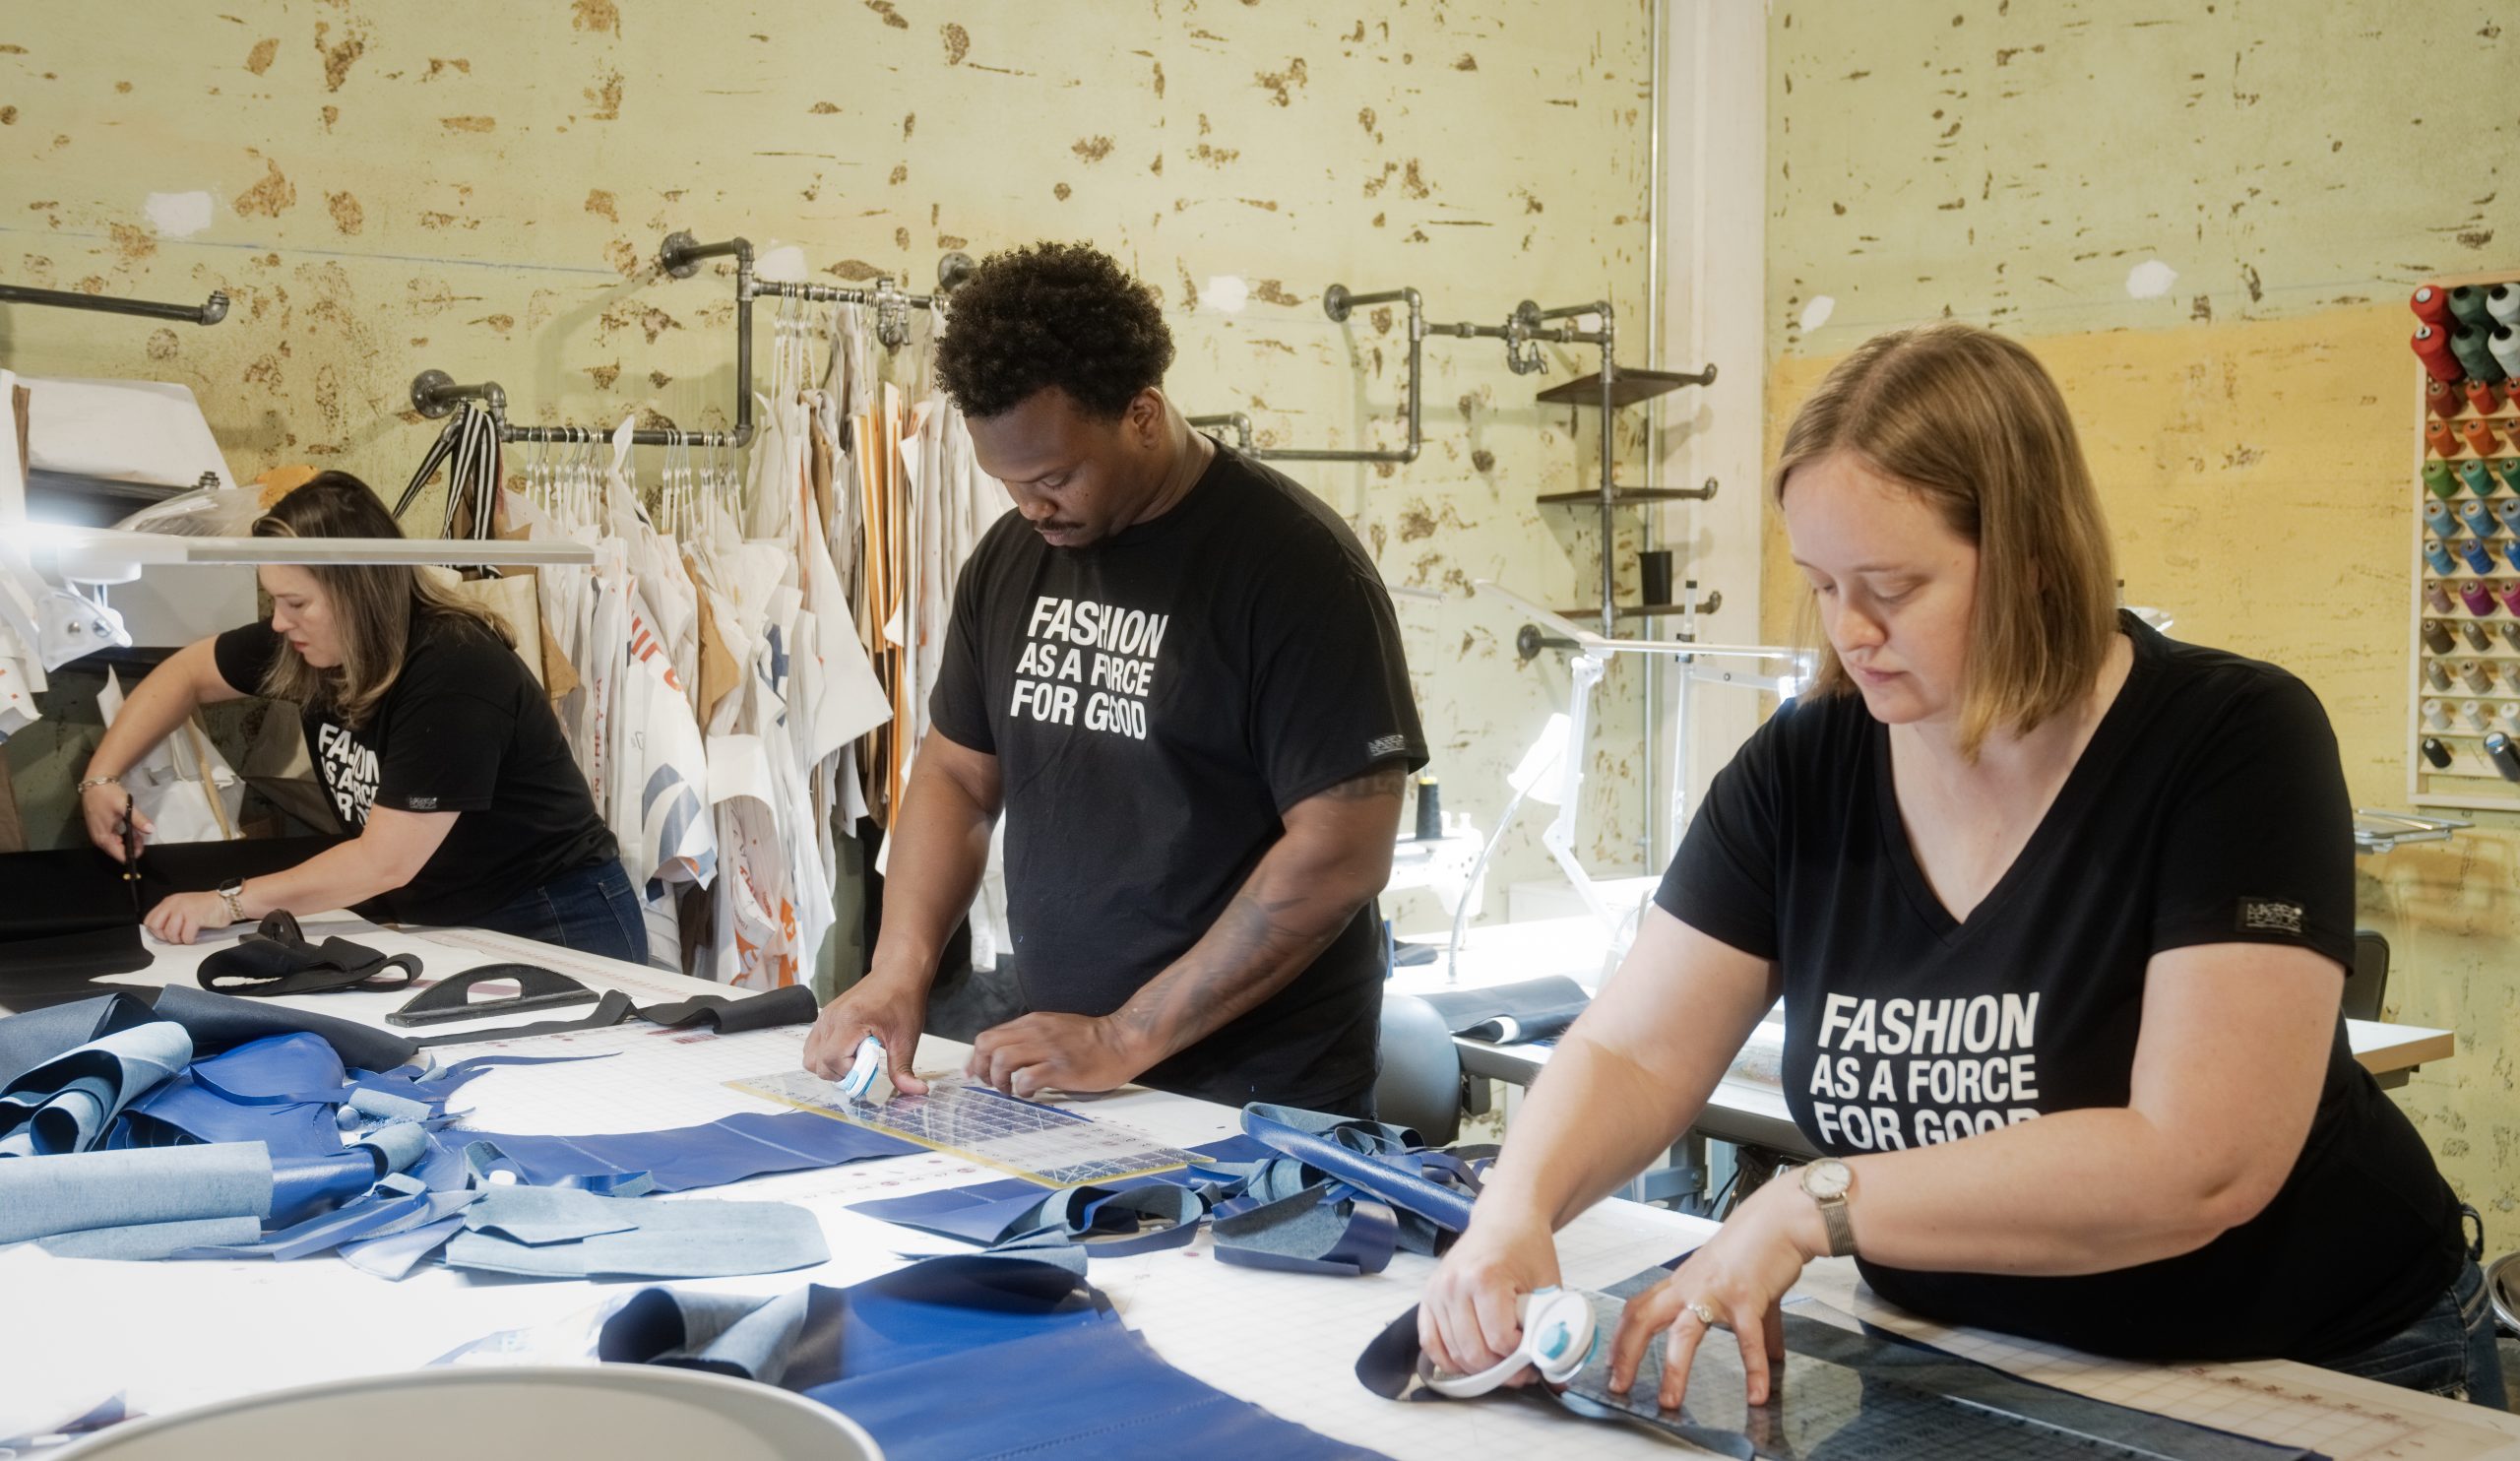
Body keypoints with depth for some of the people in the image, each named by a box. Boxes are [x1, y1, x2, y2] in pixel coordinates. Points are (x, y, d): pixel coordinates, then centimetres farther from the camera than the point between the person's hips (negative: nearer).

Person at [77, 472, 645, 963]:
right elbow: (188, 673, 16)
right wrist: (101, 778, 4)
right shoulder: (313, 644, -4)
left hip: (552, 933, -7)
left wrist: (230, 903, -18)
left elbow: (385, 860, -25)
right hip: (438, 927, 7)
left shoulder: (456, 672, -26)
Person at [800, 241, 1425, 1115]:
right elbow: (956, 775, 12)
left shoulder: (1291, 564, -16)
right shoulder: (1011, 559, 5)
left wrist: (1128, 1038, -20)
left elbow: (1343, 852, -20)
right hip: (1051, 1078, 6)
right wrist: (899, 971, -4)